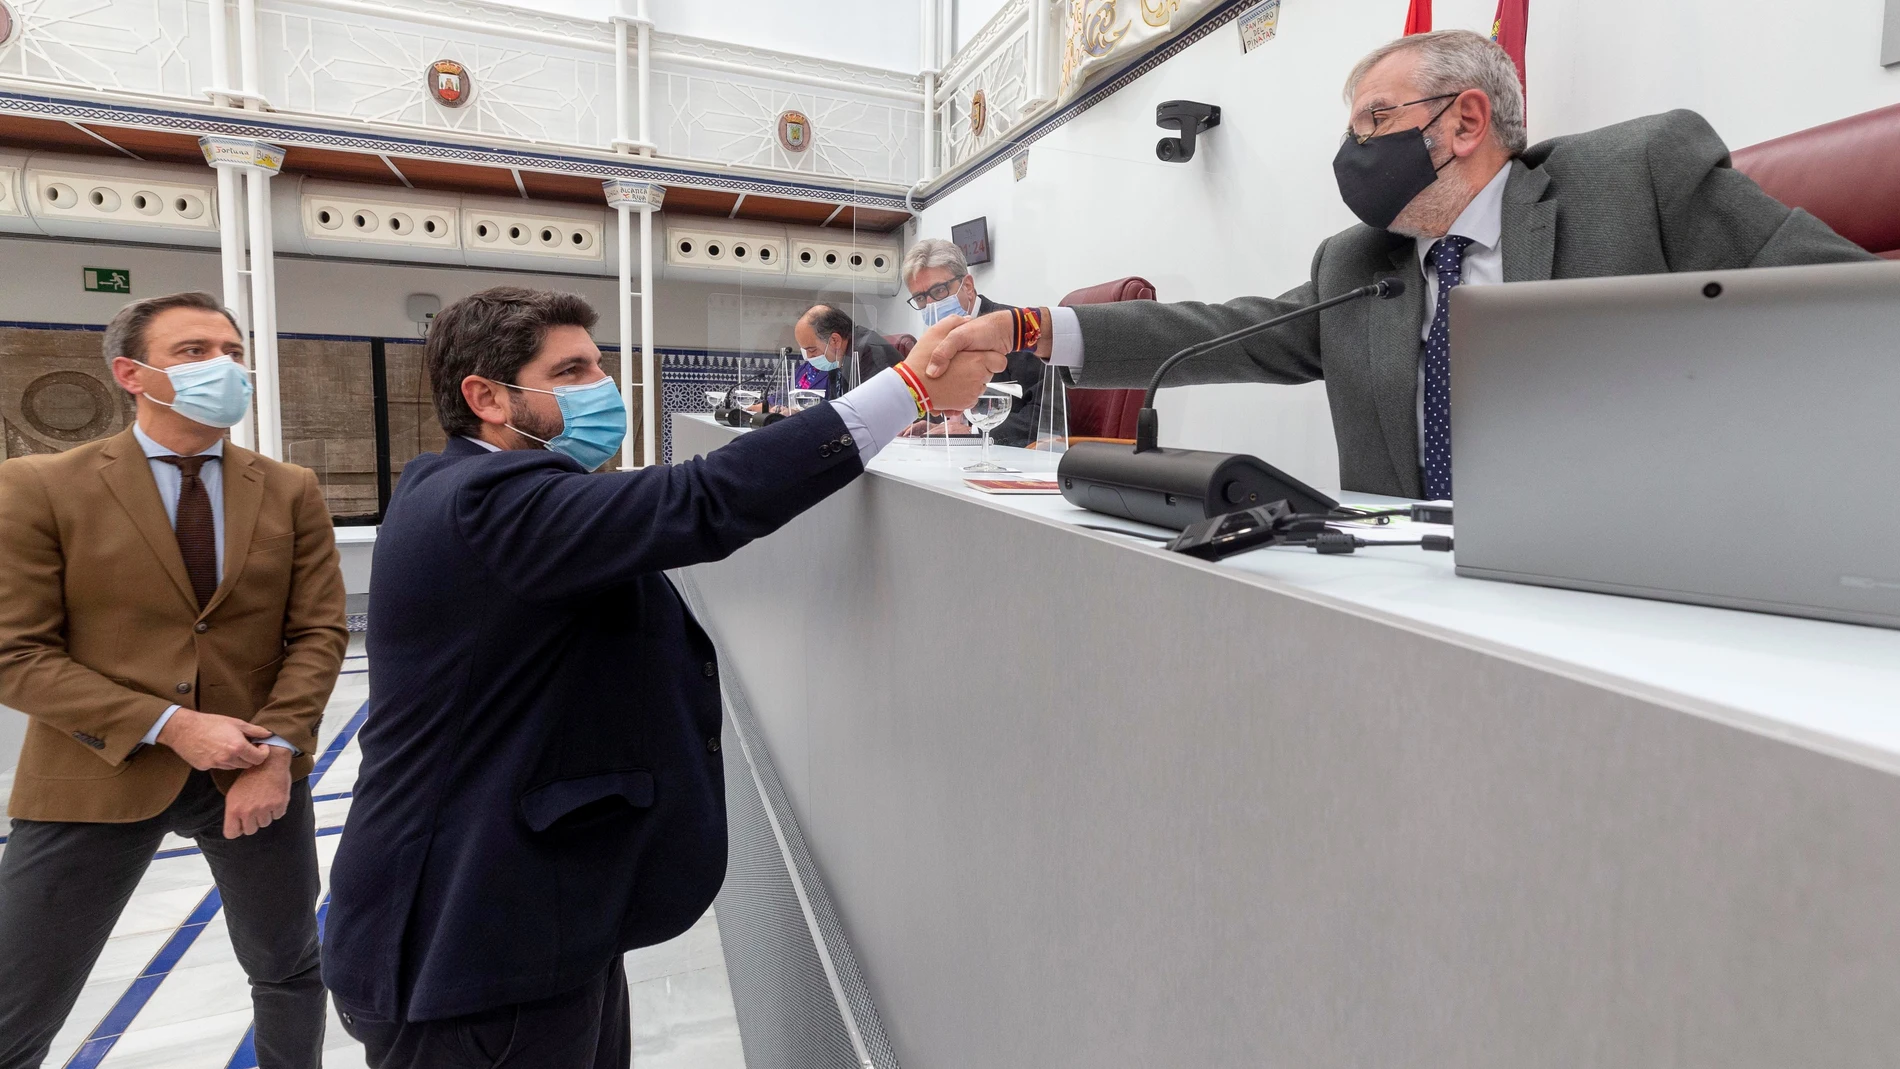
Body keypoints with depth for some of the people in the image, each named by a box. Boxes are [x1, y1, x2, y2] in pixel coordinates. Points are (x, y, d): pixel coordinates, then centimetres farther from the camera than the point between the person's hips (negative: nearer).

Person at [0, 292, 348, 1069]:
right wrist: (169, 726, -18)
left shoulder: (291, 492, 1)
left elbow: (319, 631, 0)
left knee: (289, 971, 18)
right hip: (99, 779, -2)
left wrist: (277, 750, -12)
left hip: (256, 772, 2)